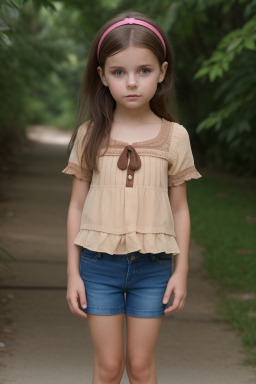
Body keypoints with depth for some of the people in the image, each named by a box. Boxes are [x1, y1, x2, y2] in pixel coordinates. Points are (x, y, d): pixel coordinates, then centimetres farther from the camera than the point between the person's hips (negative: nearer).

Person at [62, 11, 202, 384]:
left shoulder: (174, 136, -2)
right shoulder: (91, 135, -1)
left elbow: (179, 209, 4)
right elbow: (77, 206, 3)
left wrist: (181, 272, 1)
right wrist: (73, 273, 1)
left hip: (152, 268, 0)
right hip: (99, 264, 0)